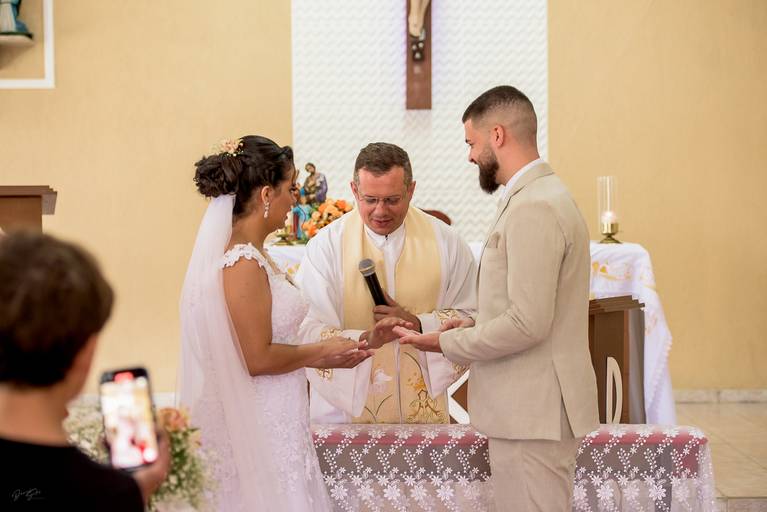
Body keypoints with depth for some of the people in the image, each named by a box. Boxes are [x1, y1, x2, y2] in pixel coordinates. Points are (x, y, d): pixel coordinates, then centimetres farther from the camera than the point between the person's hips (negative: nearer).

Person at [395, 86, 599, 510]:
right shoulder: (541, 196, 15)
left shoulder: (533, 208, -18)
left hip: (533, 412, -10)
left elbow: (527, 324, -22)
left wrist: (447, 342, -11)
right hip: (529, 407, 10)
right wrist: (473, 326, 10)